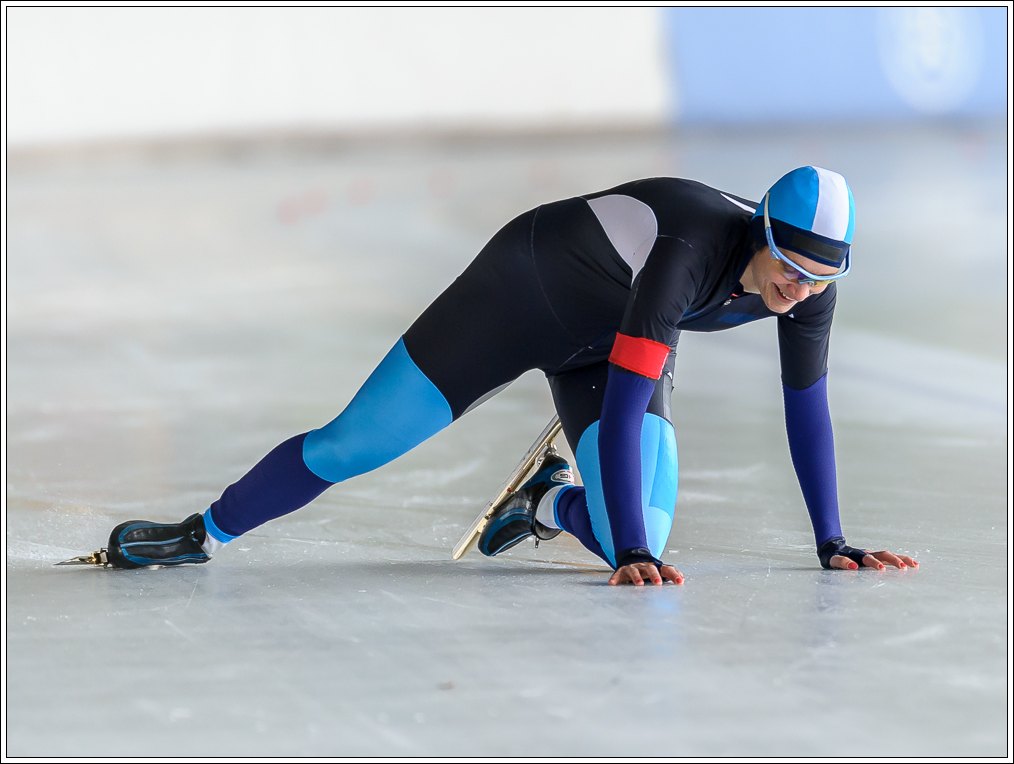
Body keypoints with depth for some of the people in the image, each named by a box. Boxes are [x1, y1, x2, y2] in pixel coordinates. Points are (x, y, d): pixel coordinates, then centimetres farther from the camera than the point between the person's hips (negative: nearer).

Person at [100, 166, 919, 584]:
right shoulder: (691, 247, -41)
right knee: (351, 446, -3)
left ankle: (552, 501, 22)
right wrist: (631, 552, -45)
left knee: (638, 545, -14)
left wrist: (833, 544, -9)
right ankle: (205, 533, 21)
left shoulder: (811, 277, -22)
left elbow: (808, 408, -9)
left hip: (617, 342, 5)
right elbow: (622, 408, -43)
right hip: (526, 289, -5)